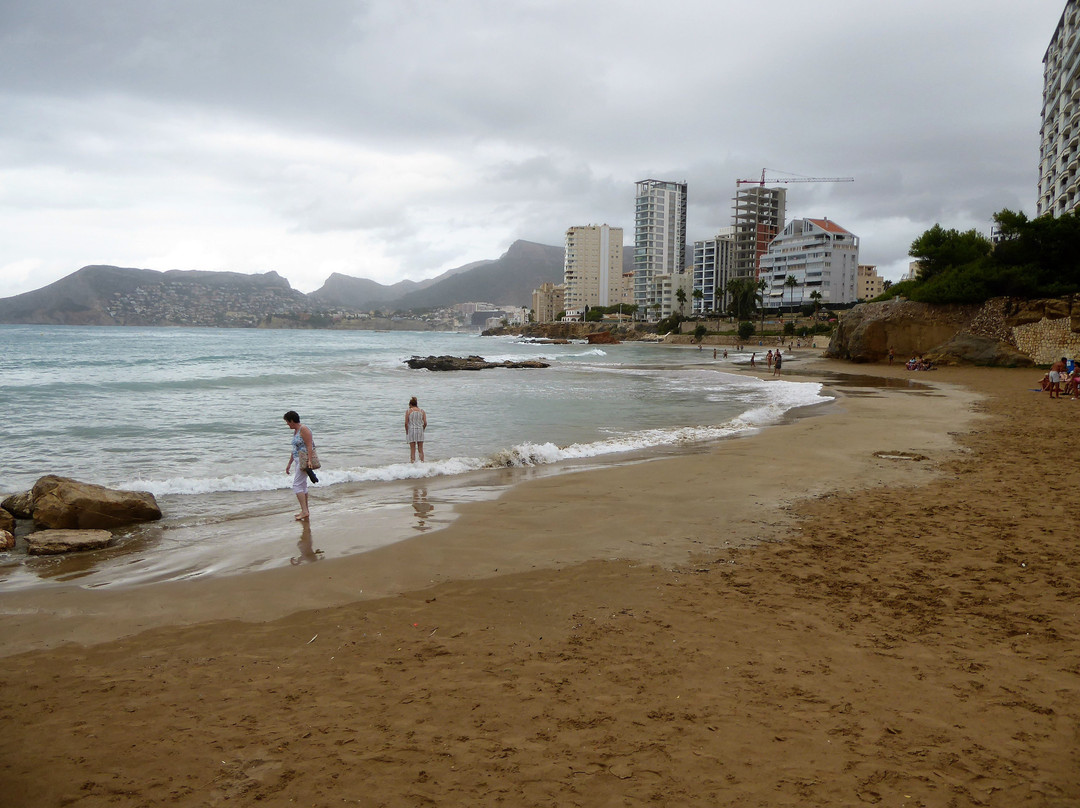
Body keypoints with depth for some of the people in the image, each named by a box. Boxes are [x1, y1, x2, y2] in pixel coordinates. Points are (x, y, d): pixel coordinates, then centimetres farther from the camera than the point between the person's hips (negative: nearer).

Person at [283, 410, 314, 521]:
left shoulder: (303, 429, -13)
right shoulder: (295, 431, 17)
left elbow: (309, 446, -20)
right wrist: (289, 464, 26)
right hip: (298, 460, 10)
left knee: (297, 485, -14)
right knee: (302, 485, 12)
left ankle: (304, 511, -17)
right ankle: (305, 511, 19)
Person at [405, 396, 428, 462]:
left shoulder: (408, 411, -1)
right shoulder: (422, 411, 6)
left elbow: (406, 423, -7)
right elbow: (425, 423, 0)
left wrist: (407, 432, 4)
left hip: (411, 430, -2)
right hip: (420, 430, 2)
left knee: (412, 450, 3)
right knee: (421, 450, 10)